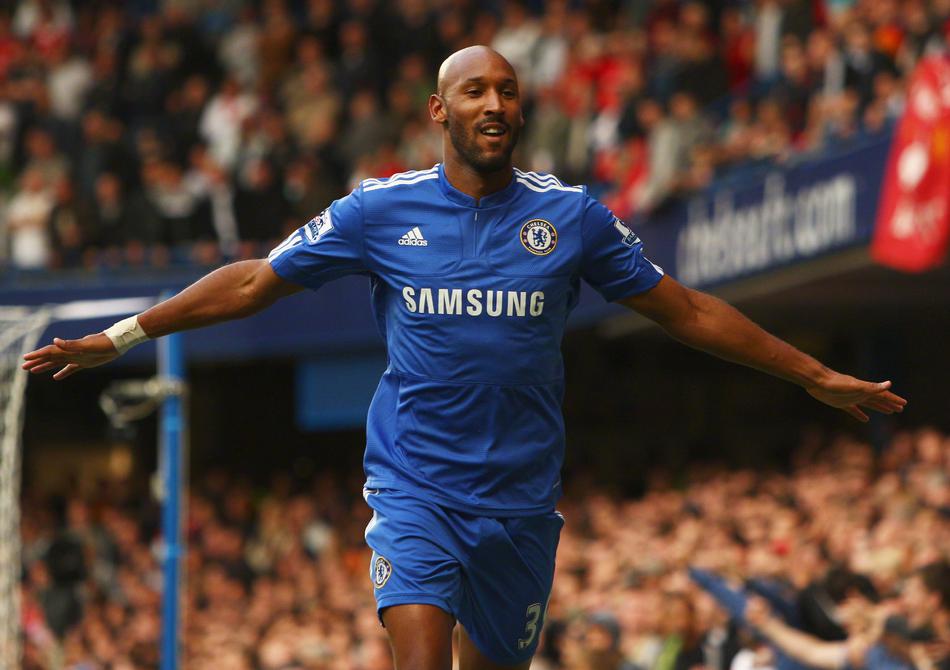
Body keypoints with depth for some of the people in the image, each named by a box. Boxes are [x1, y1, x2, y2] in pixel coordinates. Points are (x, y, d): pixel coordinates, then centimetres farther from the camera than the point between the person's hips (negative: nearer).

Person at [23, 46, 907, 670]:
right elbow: (254, 283, 7)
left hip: (521, 497, 2)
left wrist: (818, 379, 10)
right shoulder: (382, 210, -1)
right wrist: (115, 338, 5)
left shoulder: (571, 217, 1)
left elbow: (687, 311, 10)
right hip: (413, 487, -2)